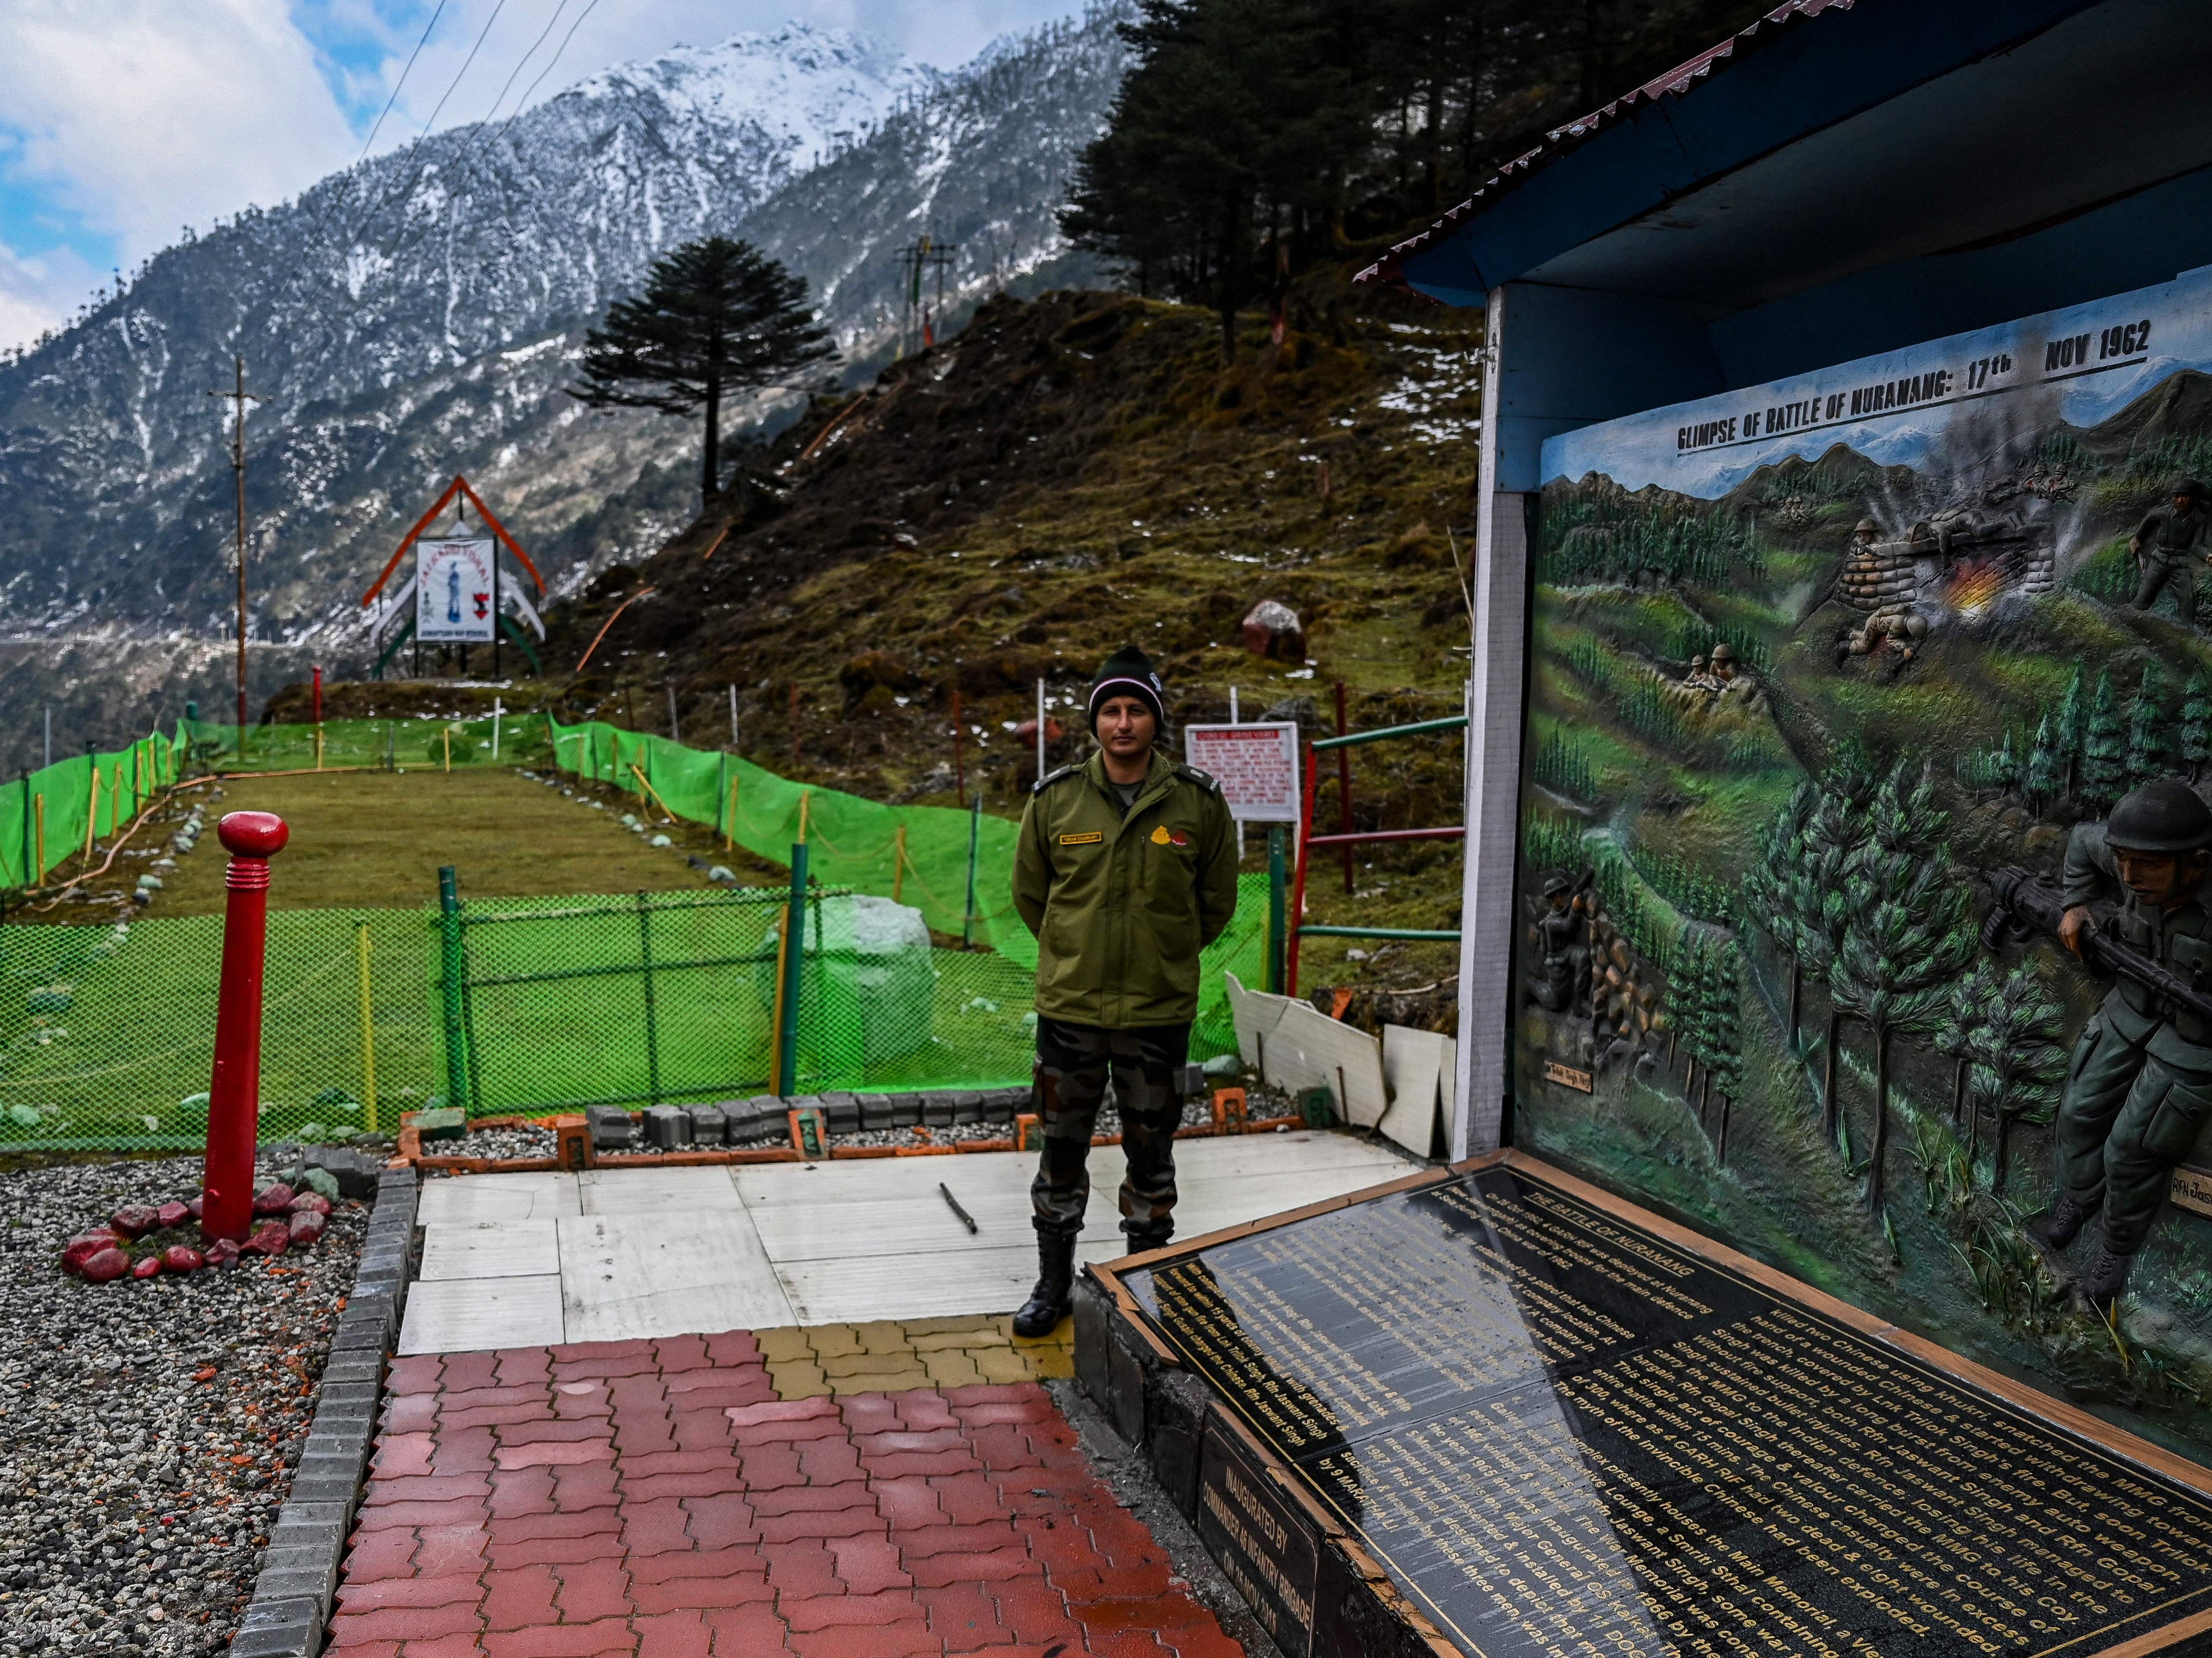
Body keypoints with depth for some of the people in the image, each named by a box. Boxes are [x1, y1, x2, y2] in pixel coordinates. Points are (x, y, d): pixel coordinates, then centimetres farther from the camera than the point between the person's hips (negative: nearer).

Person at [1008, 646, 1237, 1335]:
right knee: (1062, 1147, 10)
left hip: (1160, 1012, 0)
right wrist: (1074, 953, 10)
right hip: (1069, 1007, 1)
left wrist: (1168, 956, 9)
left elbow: (1217, 901, 8)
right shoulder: (1055, 799, -4)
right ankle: (1054, 1282, 27)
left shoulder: (1199, 802, -5)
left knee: (1151, 1151, 12)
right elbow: (1030, 891, 10)